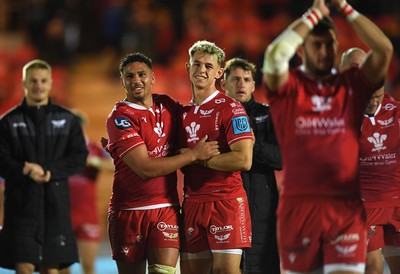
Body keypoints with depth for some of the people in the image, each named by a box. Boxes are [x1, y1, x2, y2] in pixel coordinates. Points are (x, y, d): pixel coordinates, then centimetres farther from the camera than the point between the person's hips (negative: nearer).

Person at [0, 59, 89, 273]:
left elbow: (79, 158, 2)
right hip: (22, 202, -2)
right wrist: (26, 172, -21)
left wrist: (49, 171, -14)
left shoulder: (67, 120, 9)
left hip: (55, 202, 2)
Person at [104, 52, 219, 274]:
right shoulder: (119, 118, -10)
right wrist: (194, 154, -14)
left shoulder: (167, 105, 8)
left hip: (167, 208, 4)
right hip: (129, 212, -3)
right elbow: (145, 168, -17)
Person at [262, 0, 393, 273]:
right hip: (298, 206, 0)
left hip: (347, 209, 0)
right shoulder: (287, 87, 4)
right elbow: (275, 54, -16)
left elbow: (384, 49, -5)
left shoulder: (352, 85, 8)